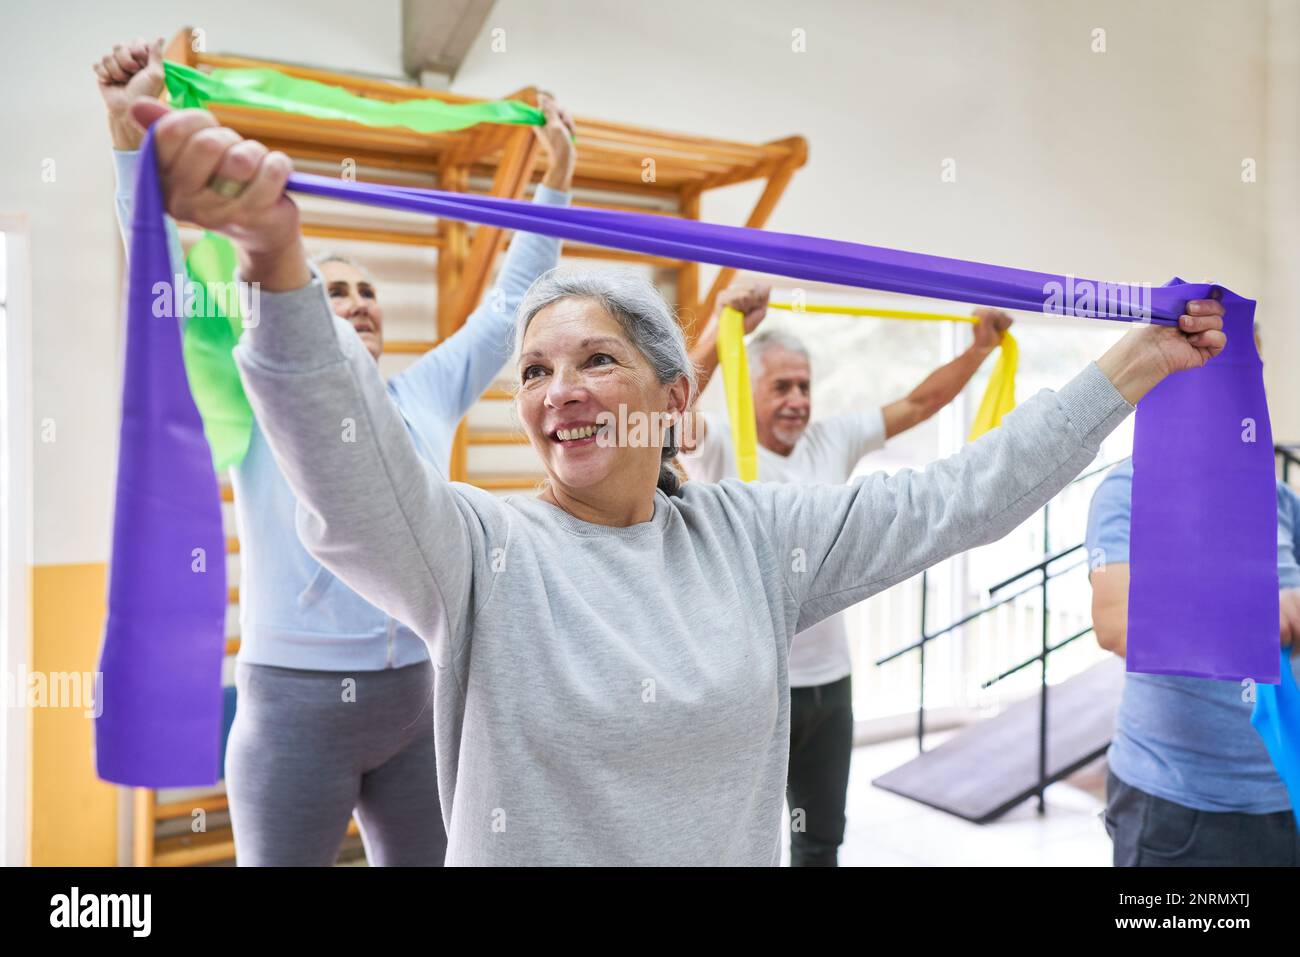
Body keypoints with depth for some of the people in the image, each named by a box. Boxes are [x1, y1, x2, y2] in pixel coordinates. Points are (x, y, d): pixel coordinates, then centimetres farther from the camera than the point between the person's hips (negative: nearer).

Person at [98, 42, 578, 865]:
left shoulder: (429, 396, 9)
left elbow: (509, 305, 14)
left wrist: (558, 179, 14)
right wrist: (134, 134, -17)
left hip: (420, 698, 4)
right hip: (298, 703, -3)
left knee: (424, 859, 17)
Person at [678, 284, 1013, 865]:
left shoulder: (832, 440, 6)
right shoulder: (718, 448, -10)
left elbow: (918, 404, 11)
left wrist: (981, 347, 2)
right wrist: (721, 329, -43)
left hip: (828, 681, 5)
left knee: (821, 840, 21)